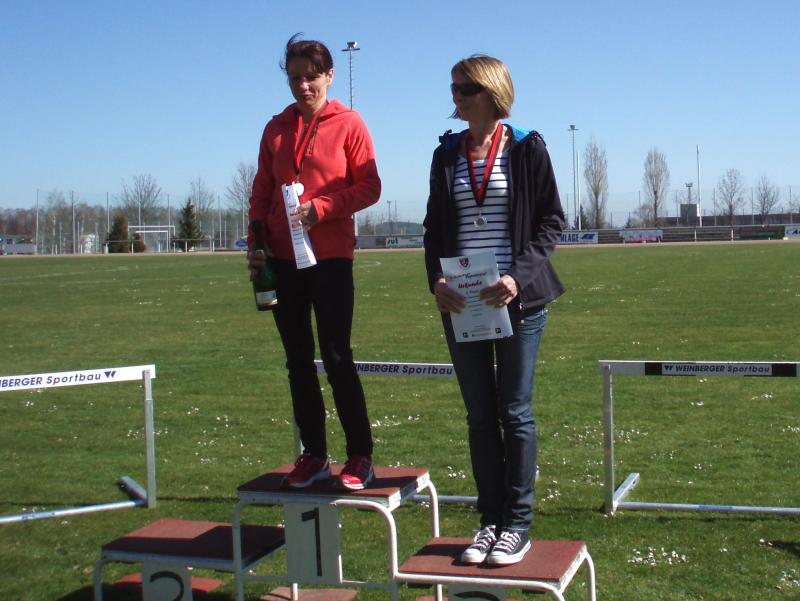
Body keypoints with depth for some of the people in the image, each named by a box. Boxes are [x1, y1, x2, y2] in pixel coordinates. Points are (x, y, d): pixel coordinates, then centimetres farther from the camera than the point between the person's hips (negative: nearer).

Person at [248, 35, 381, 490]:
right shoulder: (277, 129, 12)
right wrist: (257, 241, 2)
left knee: (337, 358, -4)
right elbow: (261, 192, 13)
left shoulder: (348, 124, -1)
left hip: (330, 256, -5)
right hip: (282, 259, 5)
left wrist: (321, 208, -17)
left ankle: (360, 455, 6)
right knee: (298, 361, 8)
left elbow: (370, 187, -5)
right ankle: (314, 454, 16)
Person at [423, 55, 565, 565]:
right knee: (480, 415, 8)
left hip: (517, 299, -3)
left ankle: (517, 524, 14)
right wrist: (436, 279, -6)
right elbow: (434, 225, 12)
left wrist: (518, 277, -16)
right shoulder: (447, 154, 9)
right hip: (460, 302, 4)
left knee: (515, 412, 3)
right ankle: (490, 520, 18)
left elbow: (551, 220, -3)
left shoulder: (526, 148, -1)